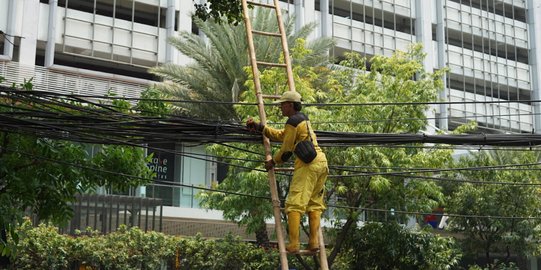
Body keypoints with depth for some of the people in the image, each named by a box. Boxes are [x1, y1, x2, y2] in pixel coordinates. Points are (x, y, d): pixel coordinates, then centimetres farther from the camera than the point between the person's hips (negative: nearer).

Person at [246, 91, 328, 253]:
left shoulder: (292, 121, -5)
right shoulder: (303, 119, 25)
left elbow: (287, 150, -2)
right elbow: (280, 135, 31)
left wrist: (273, 162, 14)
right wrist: (259, 127, 28)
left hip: (307, 164, -10)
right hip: (321, 161, 10)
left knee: (295, 204, -9)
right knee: (314, 203, 11)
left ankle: (293, 244, -14)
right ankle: (314, 242, 3)